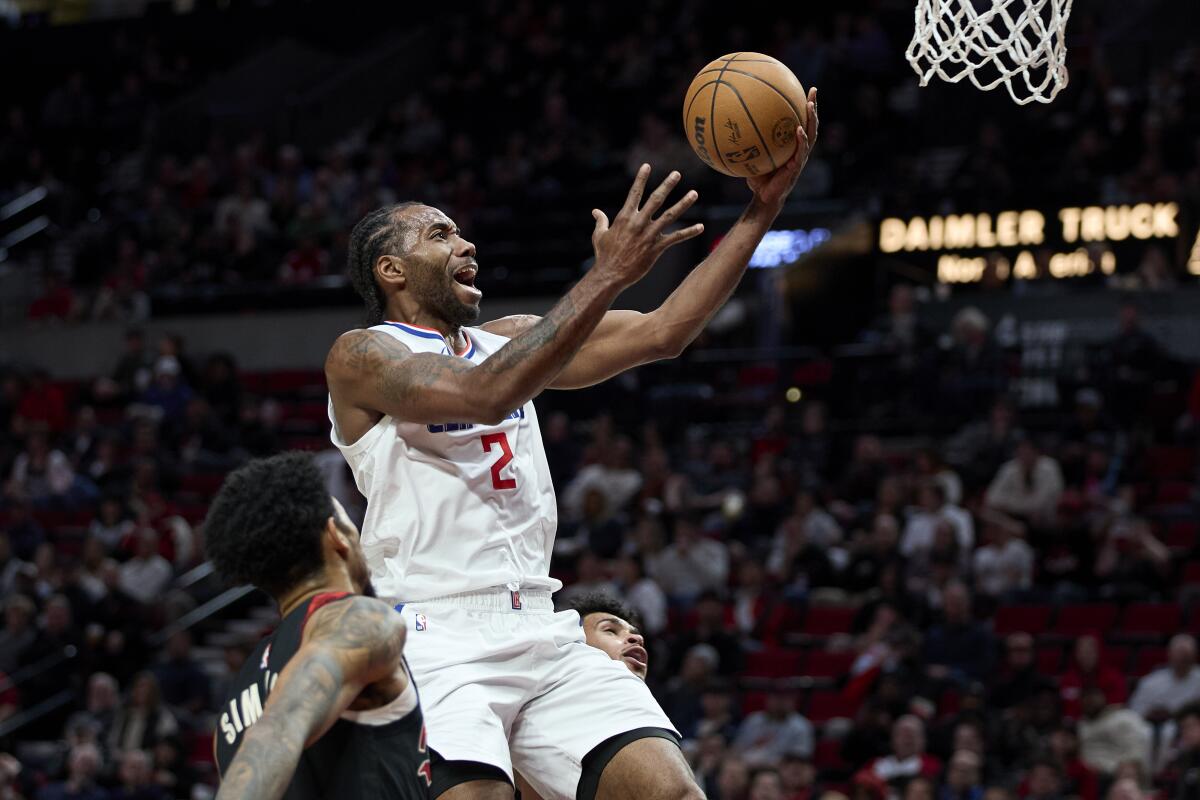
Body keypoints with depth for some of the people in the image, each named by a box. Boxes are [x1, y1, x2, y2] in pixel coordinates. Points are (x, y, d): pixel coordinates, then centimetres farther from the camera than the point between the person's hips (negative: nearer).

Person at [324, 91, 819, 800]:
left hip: (542, 635, 6)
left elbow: (662, 334, 14)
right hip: (439, 640, -6)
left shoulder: (508, 341, 20)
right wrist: (608, 276, -22)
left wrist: (762, 210, 6)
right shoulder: (363, 357, -1)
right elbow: (482, 394, -20)